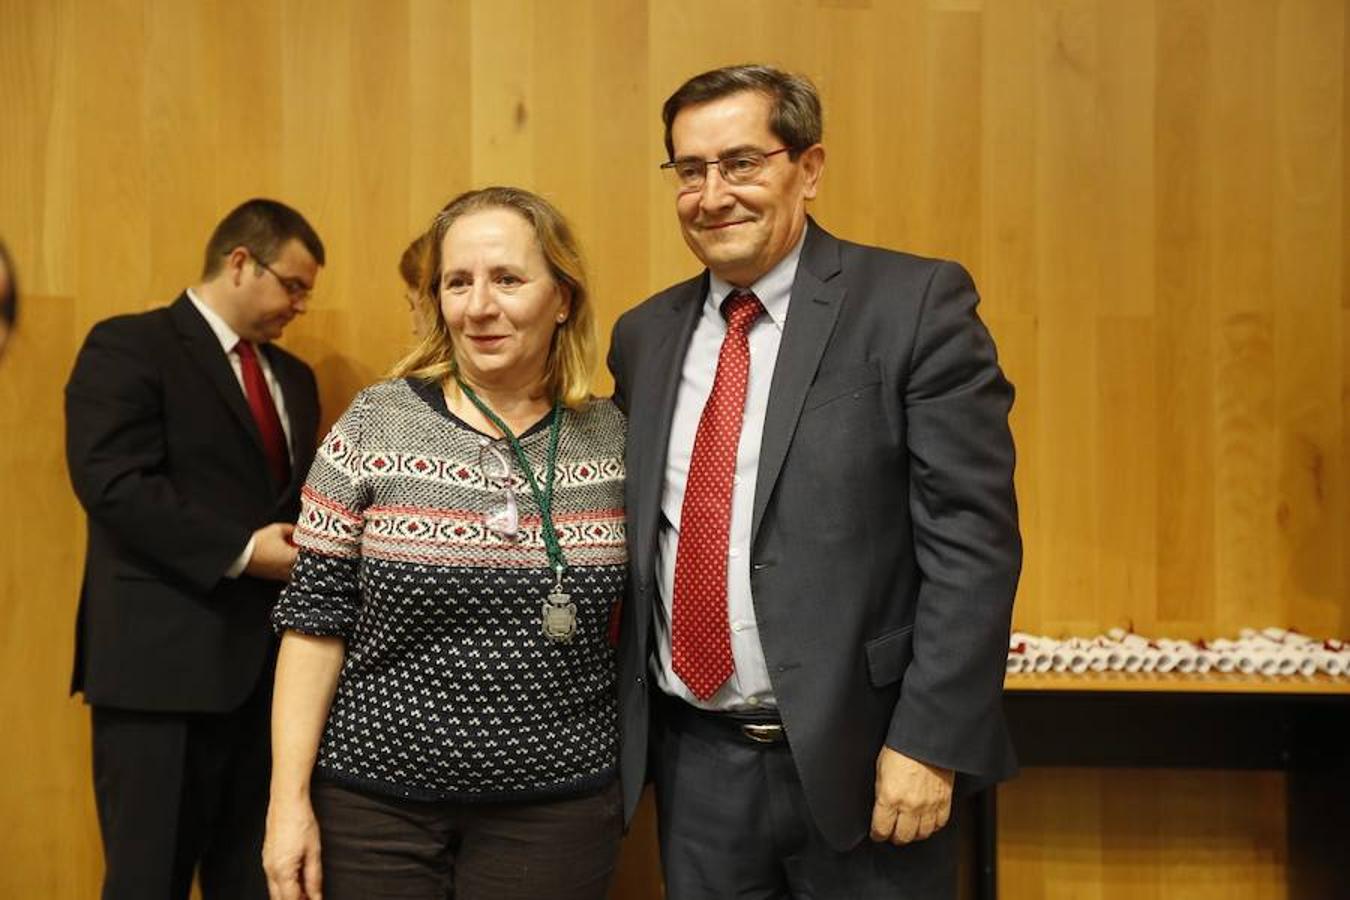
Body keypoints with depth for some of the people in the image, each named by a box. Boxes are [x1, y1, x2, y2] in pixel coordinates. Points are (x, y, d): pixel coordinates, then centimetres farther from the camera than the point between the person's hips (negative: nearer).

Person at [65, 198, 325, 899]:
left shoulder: (292, 376, 19)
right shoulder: (127, 348, -5)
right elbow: (112, 483, -16)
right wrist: (241, 551, -20)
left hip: (271, 661, 7)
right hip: (164, 661, -7)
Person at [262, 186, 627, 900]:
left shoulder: (615, 438, -1)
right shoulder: (375, 424, -6)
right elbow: (316, 619, -5)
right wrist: (288, 802, -8)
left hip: (557, 807, 1)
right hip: (374, 798, -1)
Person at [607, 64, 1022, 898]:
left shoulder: (916, 304, -8)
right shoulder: (646, 333, 7)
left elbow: (973, 539, -12)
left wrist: (929, 740, -15)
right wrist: (618, 720, 8)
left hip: (857, 756, -4)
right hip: (694, 762, 4)